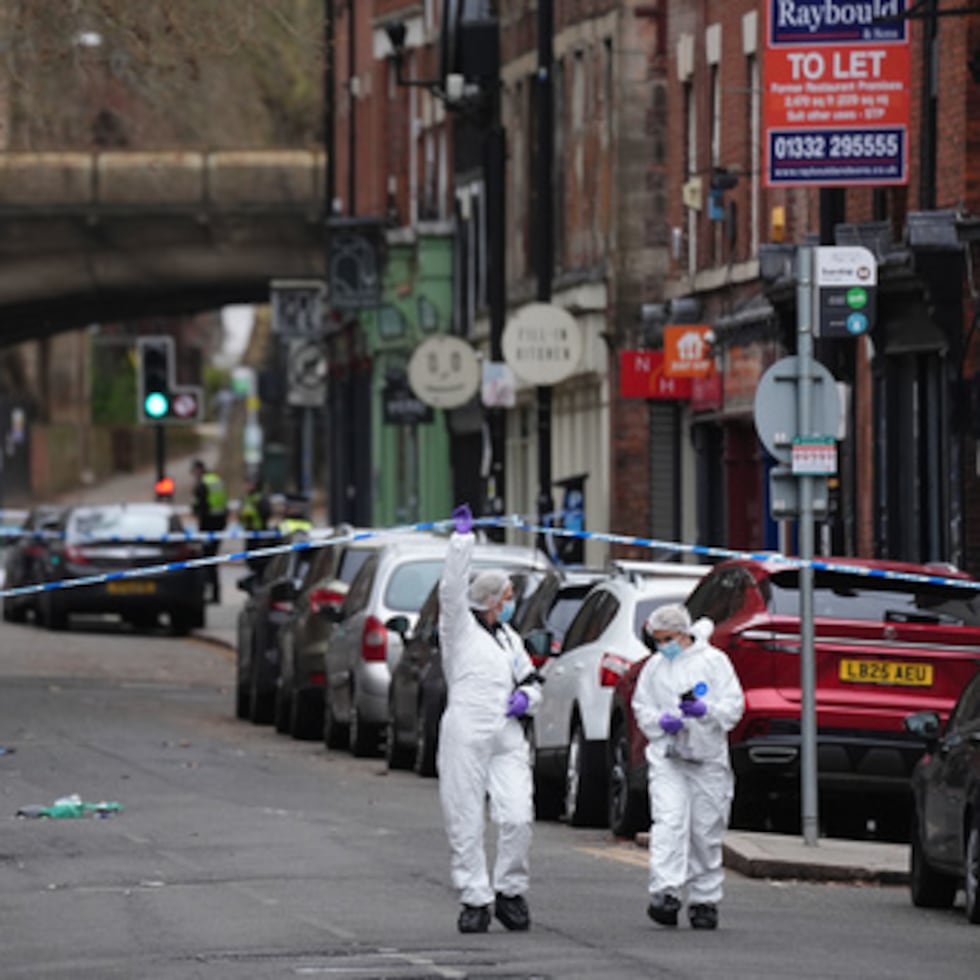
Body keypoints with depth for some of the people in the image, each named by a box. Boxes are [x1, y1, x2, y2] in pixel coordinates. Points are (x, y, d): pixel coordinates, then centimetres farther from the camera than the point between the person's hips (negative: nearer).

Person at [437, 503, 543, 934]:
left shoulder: (509, 637, 20)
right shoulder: (460, 628, 3)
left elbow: (531, 680, 29)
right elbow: (451, 589, -14)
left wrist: (526, 696, 6)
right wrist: (463, 539, -18)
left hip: (508, 739, 4)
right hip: (465, 737, -4)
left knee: (517, 818, -9)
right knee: (465, 824, -3)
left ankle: (511, 892, 6)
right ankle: (474, 901, 4)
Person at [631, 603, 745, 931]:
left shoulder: (713, 661, 3)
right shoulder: (654, 667, 11)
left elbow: (734, 705, 1)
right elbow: (641, 708, 16)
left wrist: (705, 710, -18)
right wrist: (661, 721, -6)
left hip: (708, 759, -1)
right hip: (666, 758, 1)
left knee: (705, 832, 3)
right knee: (669, 824, -17)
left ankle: (704, 900, 14)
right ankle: (666, 893, -26)